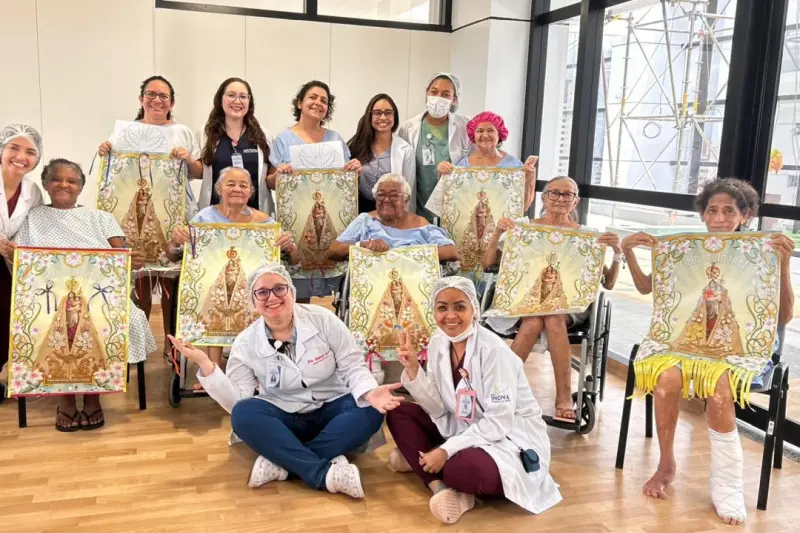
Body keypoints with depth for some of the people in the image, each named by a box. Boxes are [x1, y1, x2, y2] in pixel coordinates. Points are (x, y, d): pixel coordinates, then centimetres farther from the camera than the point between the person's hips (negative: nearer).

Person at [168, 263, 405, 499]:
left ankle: (281, 461, -29)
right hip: (286, 420, 0)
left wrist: (369, 392, -30)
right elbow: (236, 401, -11)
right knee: (243, 413, -30)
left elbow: (353, 366, -8)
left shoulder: (322, 319, -9)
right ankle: (325, 474, -34)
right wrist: (205, 365, -23)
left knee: (370, 410, -30)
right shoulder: (246, 343, -6)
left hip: (331, 411, 0)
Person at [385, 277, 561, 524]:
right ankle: (440, 486, -18)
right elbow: (438, 409, -2)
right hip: (464, 428, 8)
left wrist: (446, 450, -26)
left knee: (461, 469, -38)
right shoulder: (438, 343, -2)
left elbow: (498, 421, -24)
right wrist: (413, 370, -16)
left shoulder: (493, 351, -23)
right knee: (398, 413, -5)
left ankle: (419, 459, -6)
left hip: (510, 437, -8)